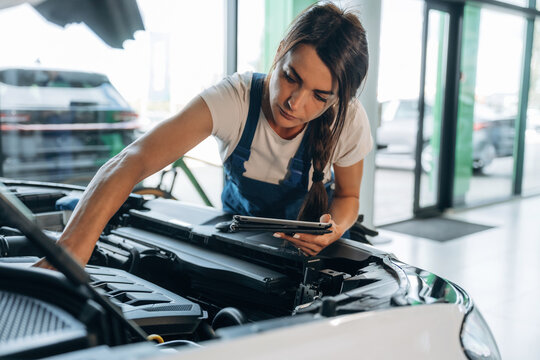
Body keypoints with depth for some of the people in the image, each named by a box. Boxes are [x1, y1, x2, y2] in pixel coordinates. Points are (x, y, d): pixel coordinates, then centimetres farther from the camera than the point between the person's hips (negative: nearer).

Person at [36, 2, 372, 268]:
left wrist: (335, 228, -33)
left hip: (312, 237, 2)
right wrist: (71, 247, -62)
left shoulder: (349, 120, -26)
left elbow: (348, 196, -7)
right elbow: (133, 161, -47)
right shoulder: (233, 98, -36)